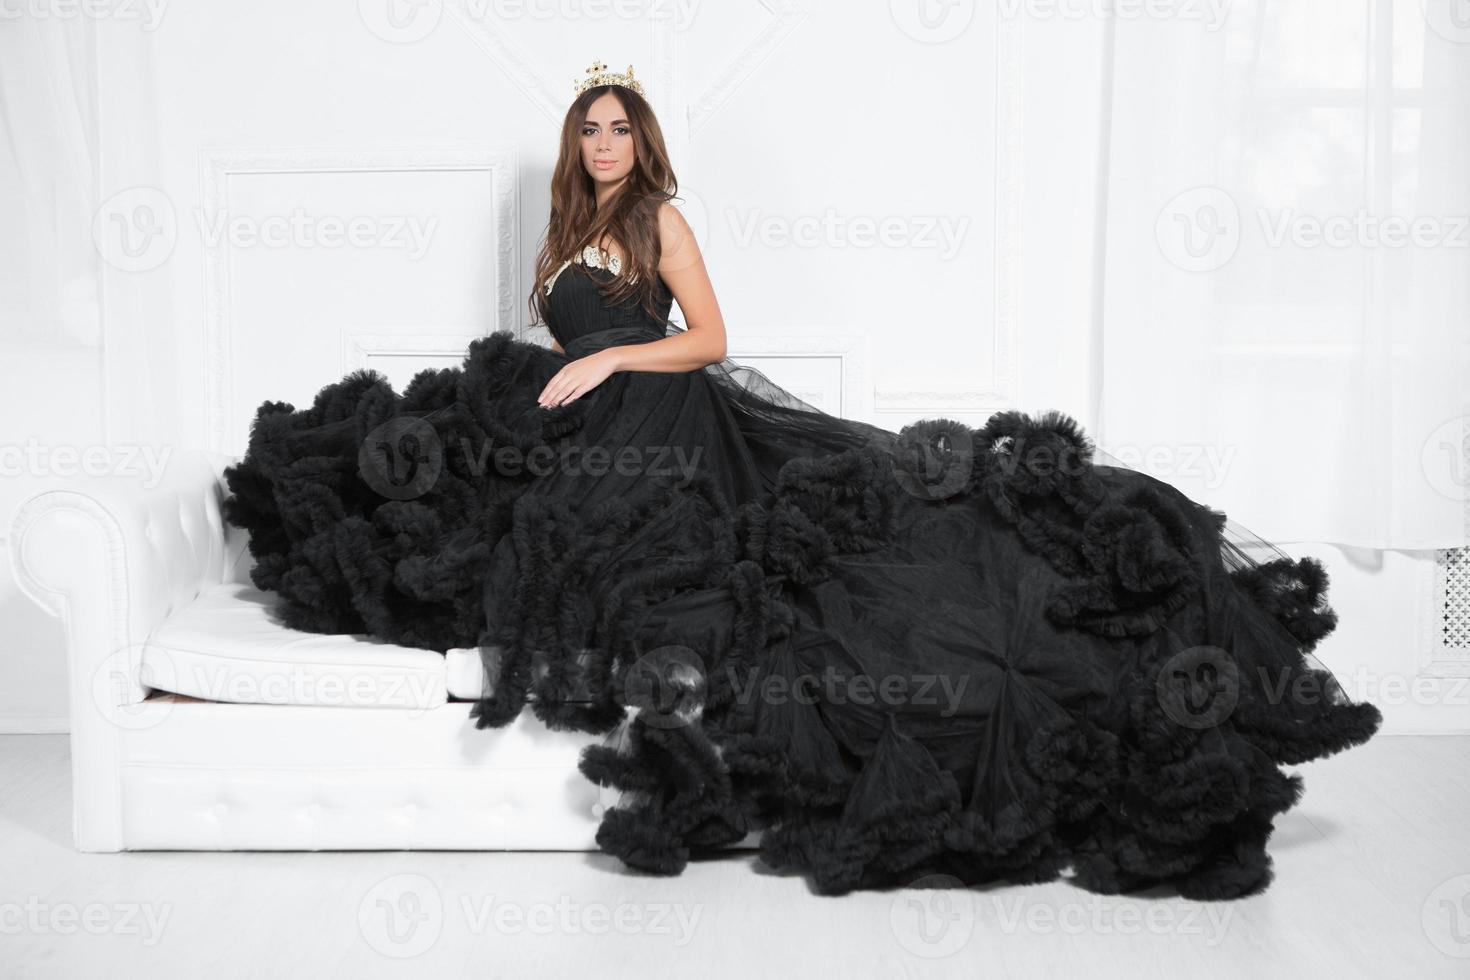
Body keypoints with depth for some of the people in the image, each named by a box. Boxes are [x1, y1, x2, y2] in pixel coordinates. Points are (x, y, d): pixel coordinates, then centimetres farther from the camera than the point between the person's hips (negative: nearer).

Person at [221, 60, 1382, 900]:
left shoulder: (661, 220, 4)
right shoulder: (568, 233, 24)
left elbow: (708, 338, -4)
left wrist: (608, 360, -12)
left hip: (669, 421, -7)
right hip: (585, 436, 7)